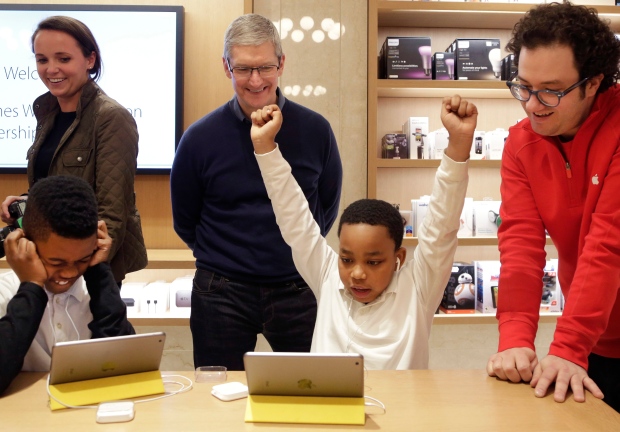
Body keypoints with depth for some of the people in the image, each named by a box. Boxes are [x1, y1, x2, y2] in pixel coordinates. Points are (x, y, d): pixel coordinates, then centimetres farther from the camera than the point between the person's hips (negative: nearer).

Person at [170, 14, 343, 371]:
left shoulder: (315, 130, -4)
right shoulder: (200, 138, -6)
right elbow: (185, 222, 7)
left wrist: (295, 252, 8)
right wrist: (227, 257, 8)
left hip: (298, 289, 1)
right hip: (223, 294, 0)